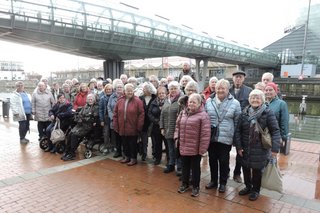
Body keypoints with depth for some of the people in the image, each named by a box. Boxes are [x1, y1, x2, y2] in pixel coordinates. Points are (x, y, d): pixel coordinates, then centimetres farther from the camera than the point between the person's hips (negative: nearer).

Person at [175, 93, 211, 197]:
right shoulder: (183, 113, 7)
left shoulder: (203, 115, -14)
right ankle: (185, 184, 37)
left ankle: (195, 186, 28)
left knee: (195, 167, 11)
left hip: (195, 148, -5)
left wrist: (202, 149, -17)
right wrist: (176, 136, 4)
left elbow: (205, 134, -16)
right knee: (185, 166, 19)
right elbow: (178, 125, 18)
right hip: (183, 146, 5)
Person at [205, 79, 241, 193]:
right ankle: (213, 180, 32)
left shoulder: (235, 103, -3)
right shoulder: (209, 101, 2)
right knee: (212, 160, 14)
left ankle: (223, 183, 28)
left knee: (224, 161, 9)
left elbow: (237, 122, 0)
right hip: (211, 137, 3)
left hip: (226, 138, -2)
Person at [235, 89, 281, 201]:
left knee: (257, 170, 9)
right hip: (245, 148, 3)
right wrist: (238, 146, -5)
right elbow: (238, 130, 0)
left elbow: (275, 131, -11)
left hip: (260, 149, -3)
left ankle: (255, 190, 32)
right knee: (245, 168, 15)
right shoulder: (244, 112, 0)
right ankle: (248, 187, 38)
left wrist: (275, 148, -18)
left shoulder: (268, 112, -9)